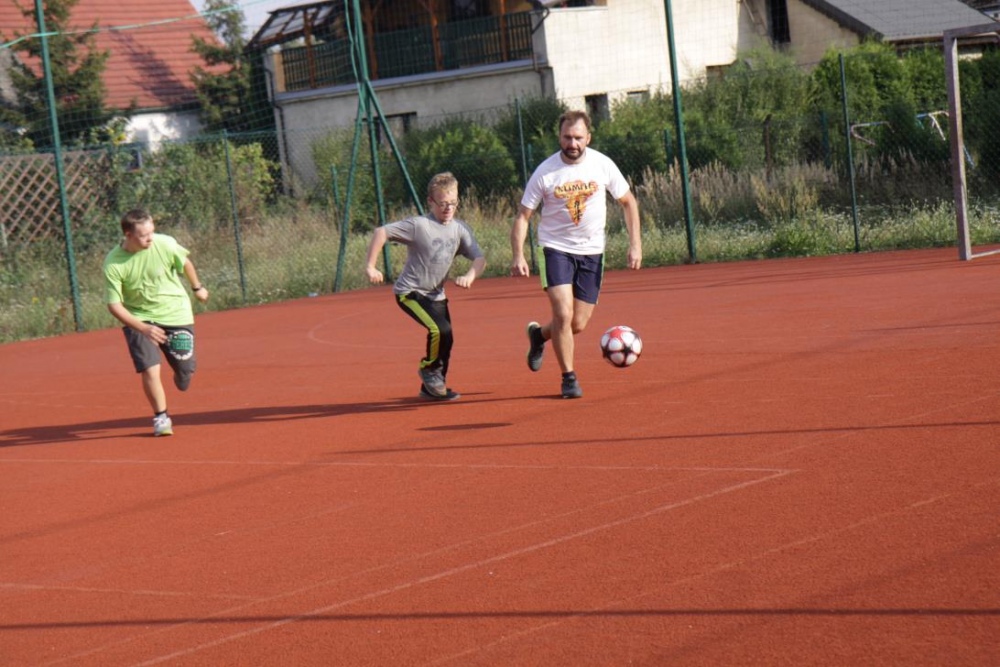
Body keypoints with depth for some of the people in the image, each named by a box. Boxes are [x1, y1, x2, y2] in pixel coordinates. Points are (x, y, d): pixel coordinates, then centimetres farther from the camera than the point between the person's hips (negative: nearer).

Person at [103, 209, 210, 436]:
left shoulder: (165, 244, -18)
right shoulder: (113, 264, -22)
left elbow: (185, 263, 4)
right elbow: (114, 305, -18)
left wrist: (197, 288, 20)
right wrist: (143, 328, -29)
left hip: (176, 314, 1)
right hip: (139, 319, -1)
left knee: (185, 371, 3)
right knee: (150, 369, -16)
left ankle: (180, 376, 42)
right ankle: (161, 417, 7)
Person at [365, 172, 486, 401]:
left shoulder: (460, 229, 0)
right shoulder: (419, 225, -16)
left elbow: (479, 258, -2)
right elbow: (381, 232, -17)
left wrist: (470, 276, -24)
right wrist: (370, 266, -21)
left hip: (436, 294, 7)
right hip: (410, 292, -7)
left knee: (446, 339, 5)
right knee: (440, 330, -23)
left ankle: (432, 387, 24)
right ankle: (429, 368, 3)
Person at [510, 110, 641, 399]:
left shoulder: (603, 165, -7)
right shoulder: (545, 172, -11)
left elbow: (628, 202, 6)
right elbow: (523, 216, -5)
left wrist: (635, 244, -2)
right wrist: (518, 255, -19)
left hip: (591, 252, 2)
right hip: (556, 248, -2)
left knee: (578, 324, 3)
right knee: (563, 314, -17)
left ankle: (539, 334, 35)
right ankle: (569, 378, 0)